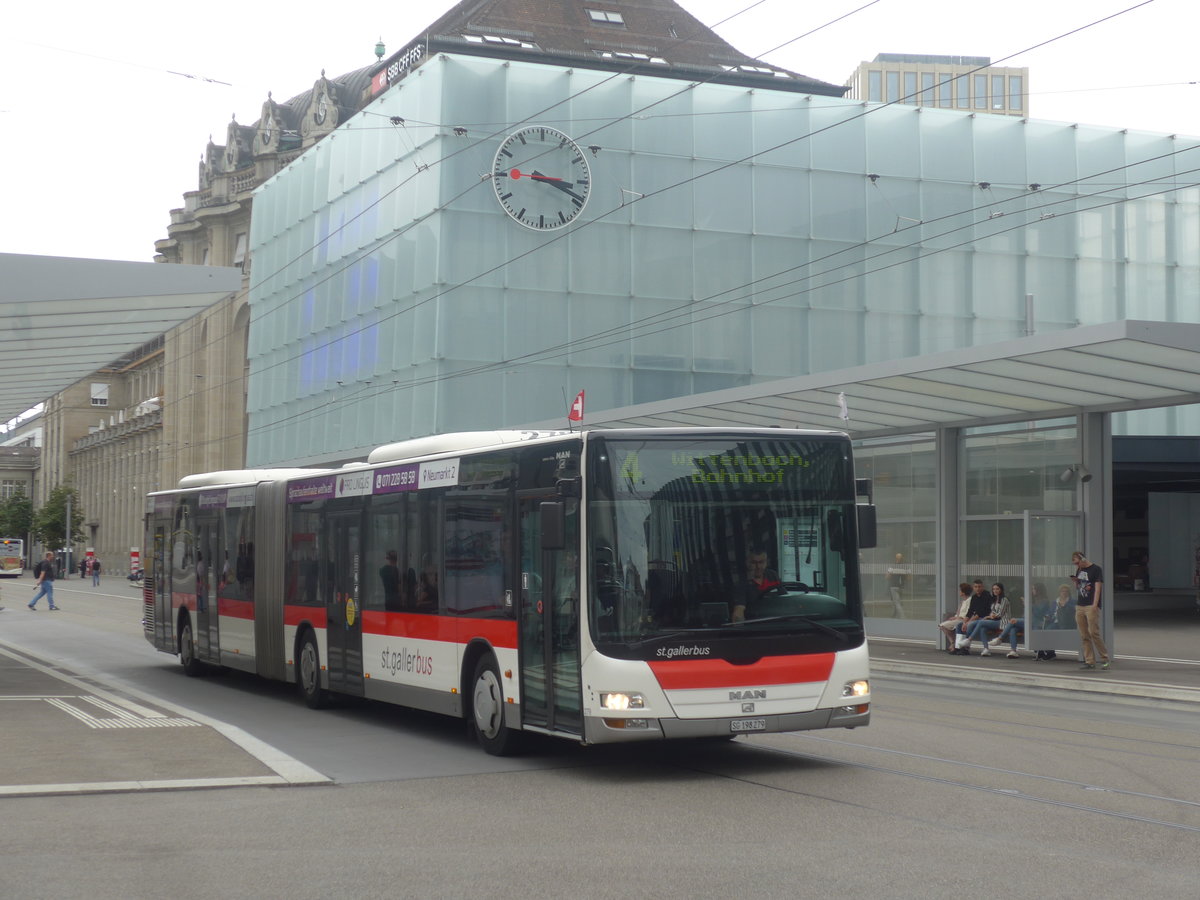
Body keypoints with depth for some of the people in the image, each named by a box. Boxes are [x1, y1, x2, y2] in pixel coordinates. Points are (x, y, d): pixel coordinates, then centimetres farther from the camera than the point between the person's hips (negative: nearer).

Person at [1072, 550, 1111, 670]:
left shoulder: (1096, 569, -3)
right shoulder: (1079, 570, 17)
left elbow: (1098, 587, -9)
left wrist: (1094, 605, -17)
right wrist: (1075, 581, 3)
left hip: (1091, 606, -7)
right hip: (1079, 606, 7)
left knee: (1093, 632, -12)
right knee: (1084, 635, 2)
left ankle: (1105, 659, -3)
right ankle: (1089, 661, 4)